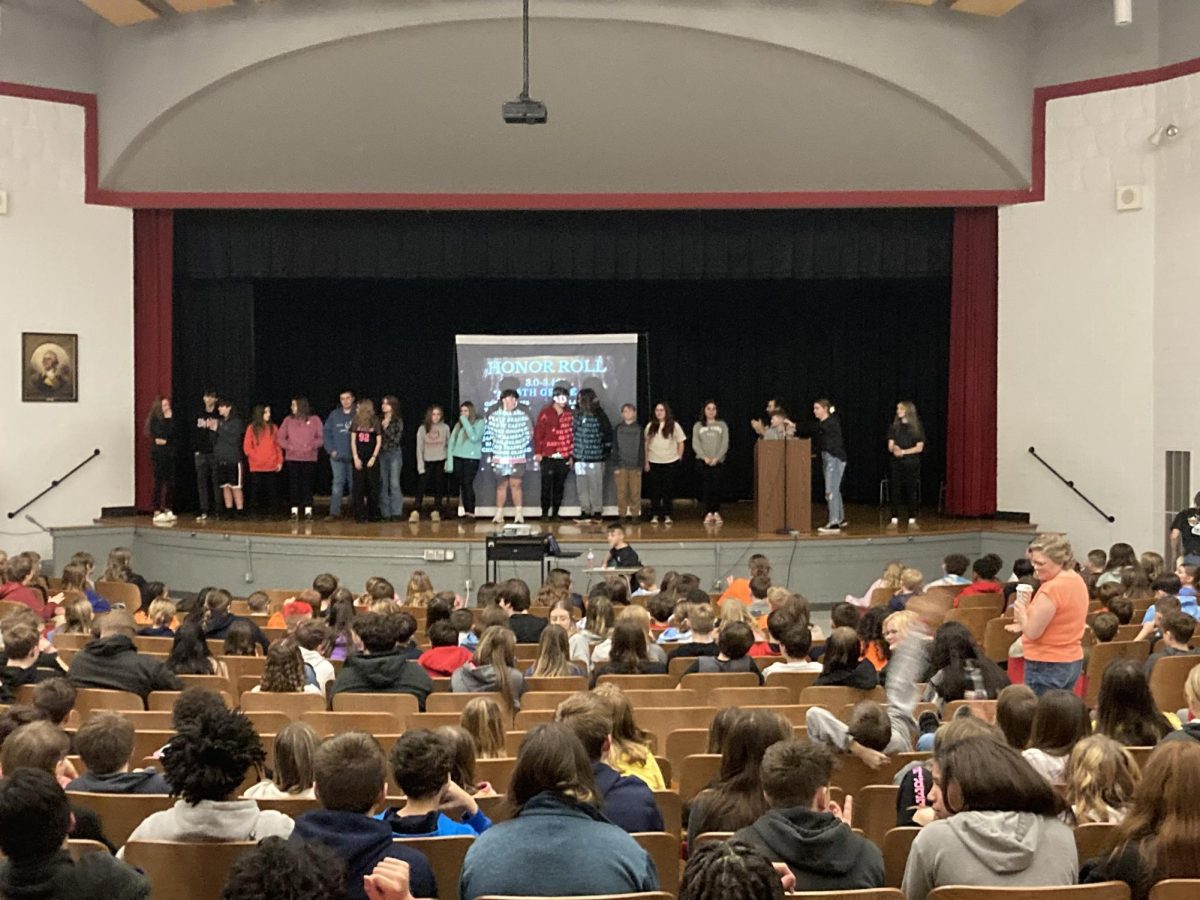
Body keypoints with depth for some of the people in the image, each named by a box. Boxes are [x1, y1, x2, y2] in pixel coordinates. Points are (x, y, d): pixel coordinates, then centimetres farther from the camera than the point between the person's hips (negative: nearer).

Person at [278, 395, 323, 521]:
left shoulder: (314, 420, 2)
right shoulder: (288, 420, 7)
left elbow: (321, 438, 1)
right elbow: (280, 437, 7)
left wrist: (312, 446, -14)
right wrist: (288, 446, -9)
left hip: (309, 458, -2)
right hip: (292, 458, 2)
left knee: (307, 484, 0)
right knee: (293, 484, 3)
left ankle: (308, 511, 4)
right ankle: (294, 511, 8)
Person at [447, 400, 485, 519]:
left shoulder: (480, 423, 2)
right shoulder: (458, 424, 13)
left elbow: (474, 437, -15)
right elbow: (451, 442, 10)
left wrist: (465, 422, -10)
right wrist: (449, 460, 1)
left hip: (471, 458, -4)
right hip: (457, 458, 4)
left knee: (468, 484, -12)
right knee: (461, 485, 2)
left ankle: (471, 512, -12)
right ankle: (465, 511, 5)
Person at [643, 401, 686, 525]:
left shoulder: (674, 425, 1)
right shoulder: (650, 426, 5)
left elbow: (680, 443, 5)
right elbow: (646, 445, 6)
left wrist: (678, 458, 0)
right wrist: (646, 461, 1)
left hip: (670, 462, -1)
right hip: (654, 462, 1)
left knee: (668, 490, 2)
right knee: (655, 490, 2)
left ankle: (667, 515, 9)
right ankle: (655, 515, 8)